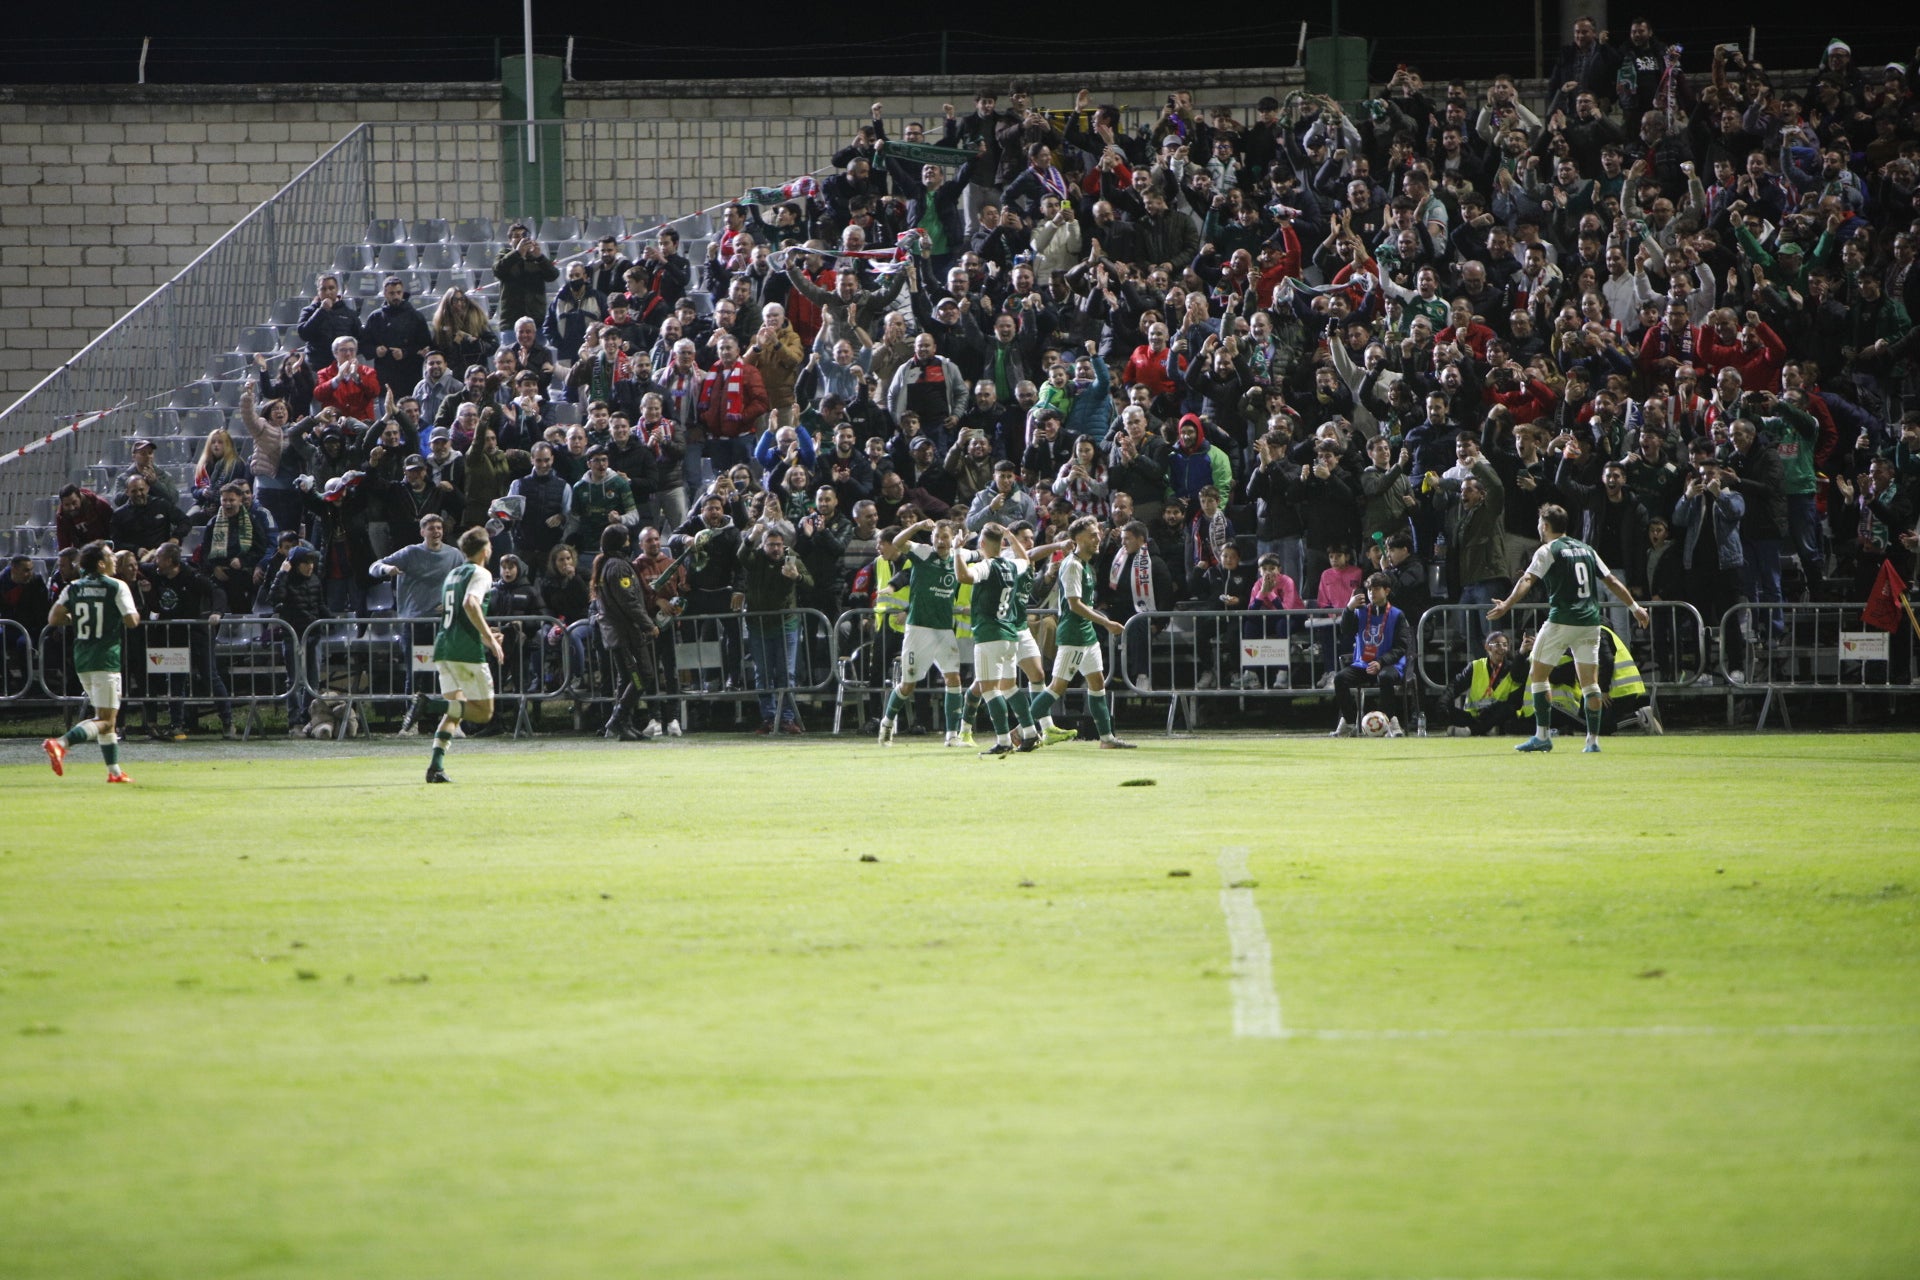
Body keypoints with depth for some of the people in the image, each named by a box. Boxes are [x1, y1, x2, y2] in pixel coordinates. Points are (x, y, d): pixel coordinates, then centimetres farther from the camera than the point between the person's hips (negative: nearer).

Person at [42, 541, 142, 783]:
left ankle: (114, 770, 19)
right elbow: (131, 621, -14)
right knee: (105, 720, -8)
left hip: (81, 659, 7)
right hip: (106, 659, -7)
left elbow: (53, 619, 1)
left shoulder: (73, 588, 6)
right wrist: (137, 614, 9)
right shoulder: (117, 587, -8)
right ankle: (60, 745, -29)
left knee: (105, 716, 19)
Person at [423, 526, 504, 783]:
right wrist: (488, 637, -21)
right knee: (483, 711, -1)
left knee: (454, 712, 9)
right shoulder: (480, 574, -3)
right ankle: (434, 704, -24)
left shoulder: (453, 575, 22)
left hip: (443, 647, 8)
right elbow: (470, 603, -22)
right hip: (468, 650, -8)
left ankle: (435, 765, -9)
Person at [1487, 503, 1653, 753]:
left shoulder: (1548, 551, -1)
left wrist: (1506, 605, -27)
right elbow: (1612, 581, 19)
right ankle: (1593, 740, 0)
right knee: (1590, 682, 6)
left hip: (1562, 620, -5)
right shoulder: (1586, 549, 16)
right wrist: (1635, 607, 28)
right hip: (1590, 622, 5)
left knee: (1537, 675, 6)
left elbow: (1527, 580, -16)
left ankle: (1543, 735, 1)